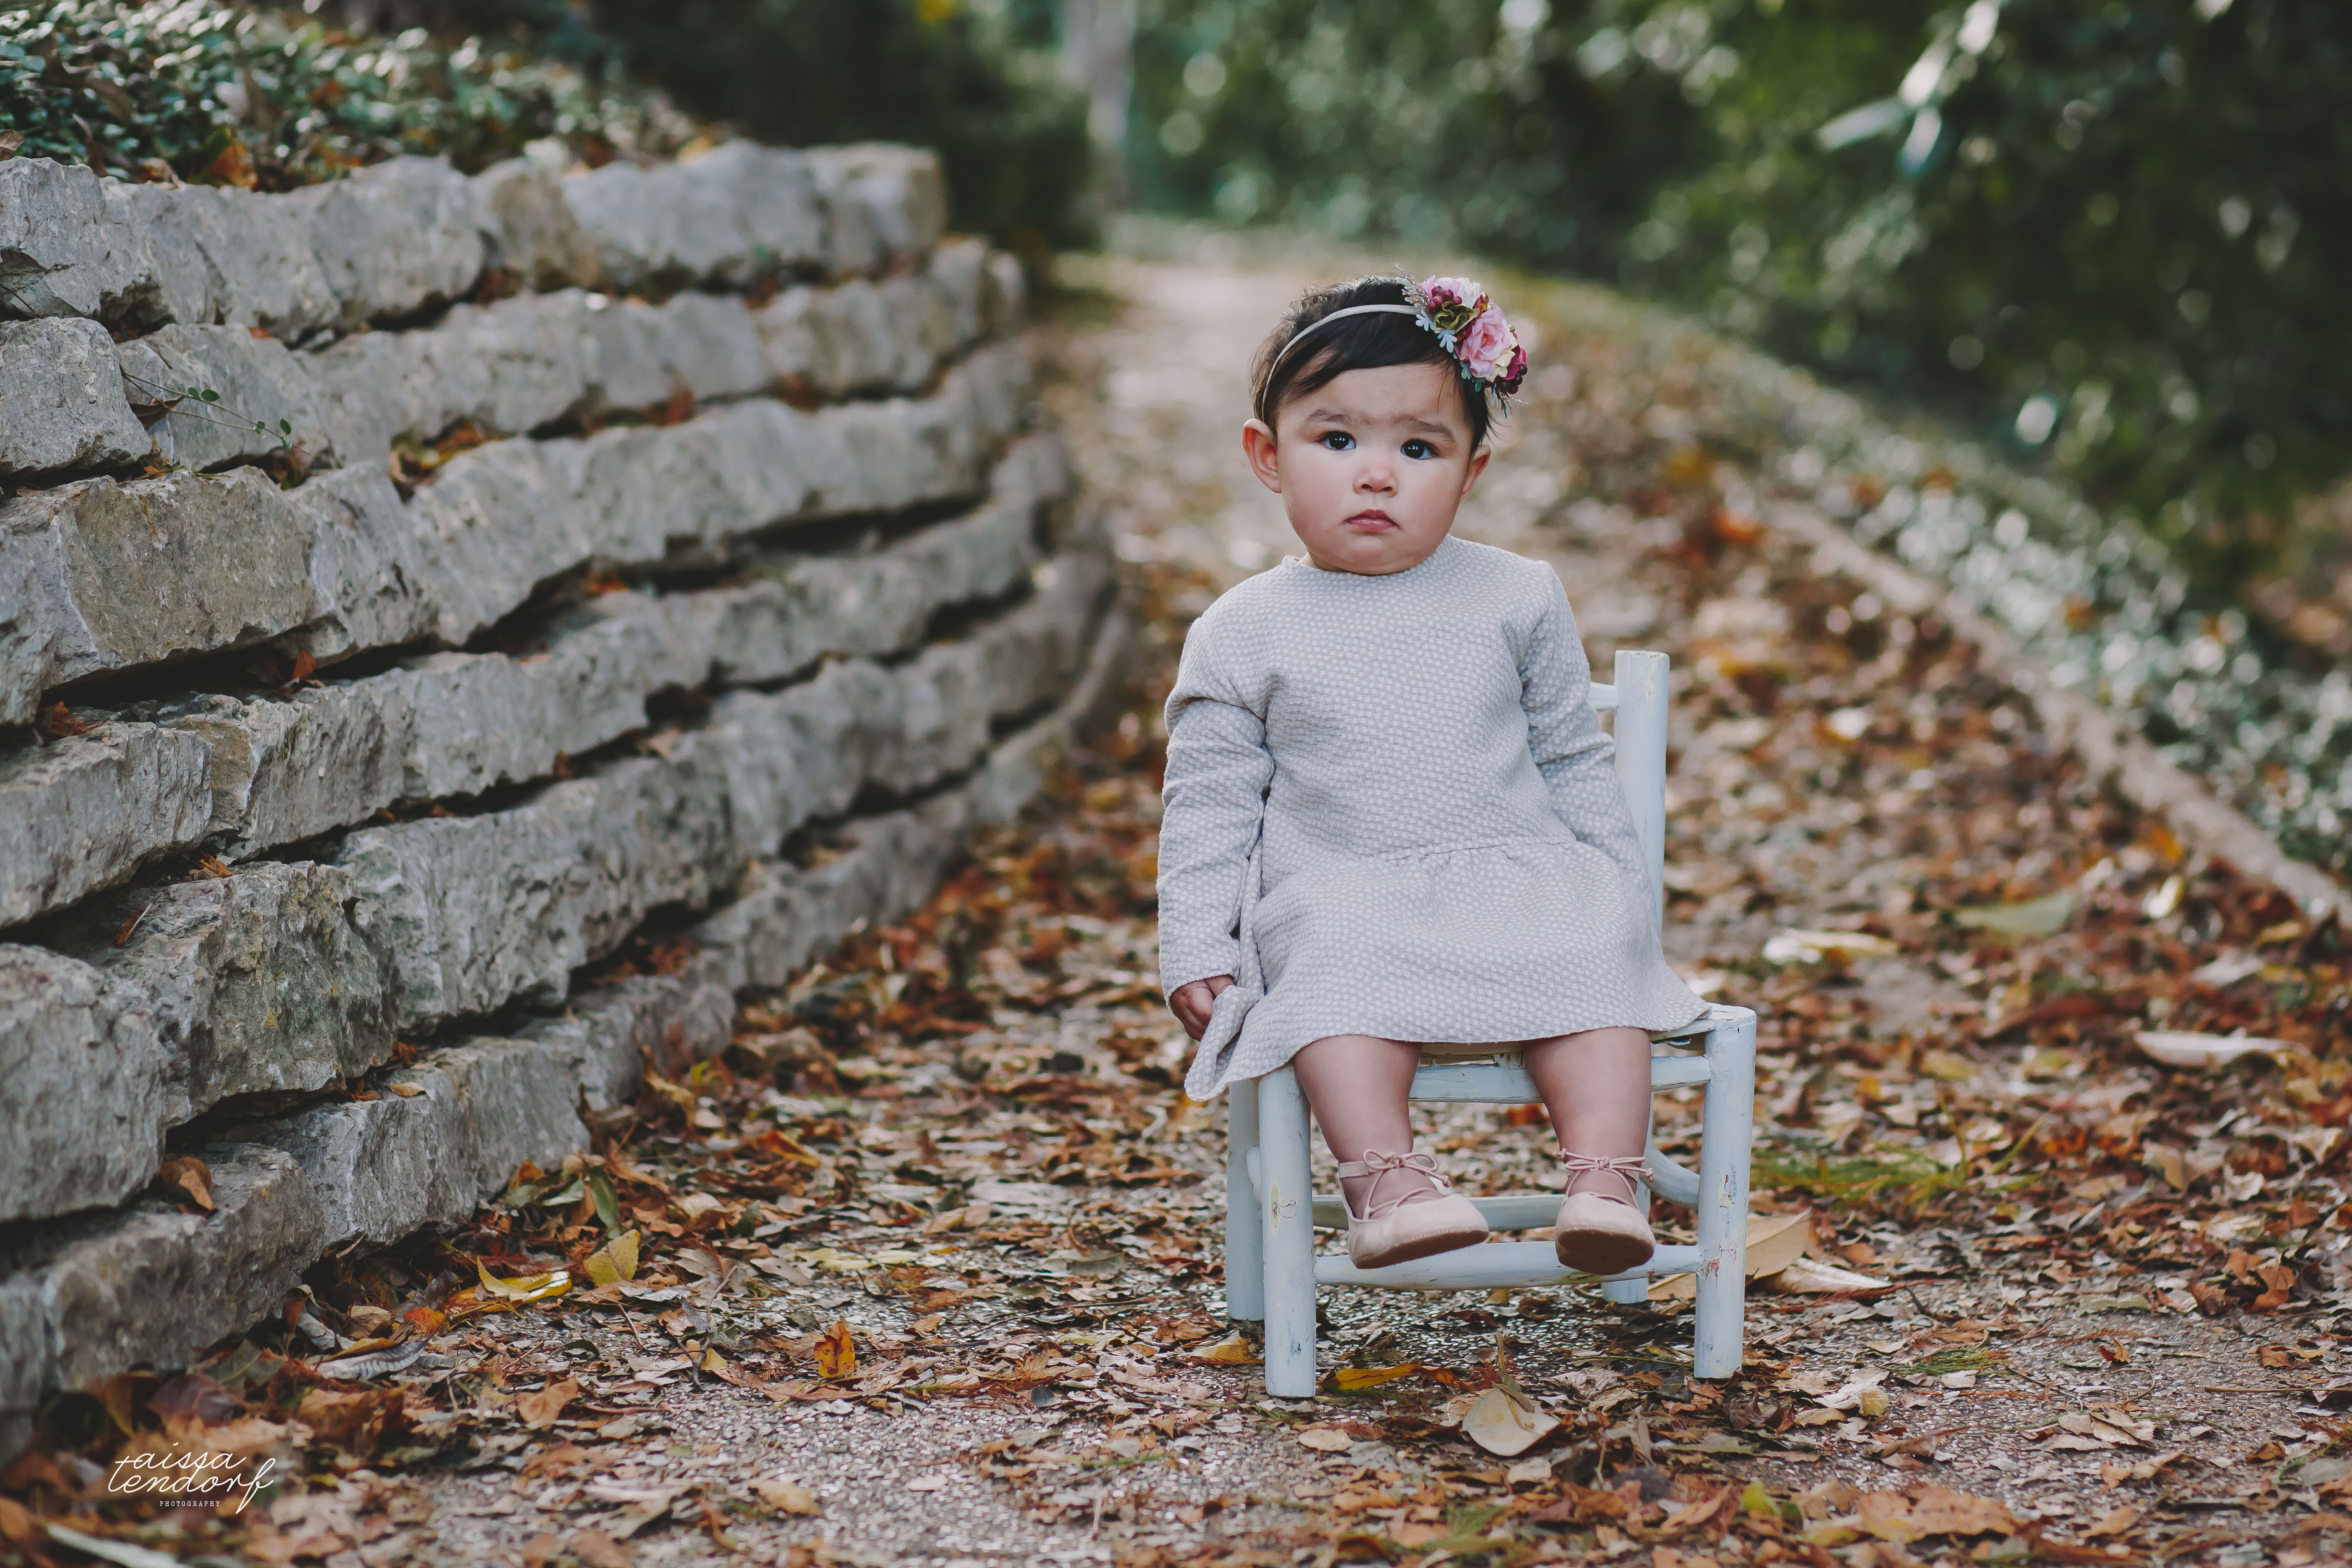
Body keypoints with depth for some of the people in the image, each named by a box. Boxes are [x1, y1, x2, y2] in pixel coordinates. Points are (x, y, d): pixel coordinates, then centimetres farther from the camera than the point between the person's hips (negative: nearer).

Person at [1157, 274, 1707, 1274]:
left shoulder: (1517, 601, 10)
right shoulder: (1243, 637, 6)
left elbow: (1572, 767, 18)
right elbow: (1209, 806, 8)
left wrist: (1620, 894, 14)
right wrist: (1196, 951, 0)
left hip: (1516, 870, 2)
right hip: (1339, 892, -2)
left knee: (1590, 953, -27)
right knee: (1344, 968, -34)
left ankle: (1603, 1182, -33)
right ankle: (1384, 1182, -44)